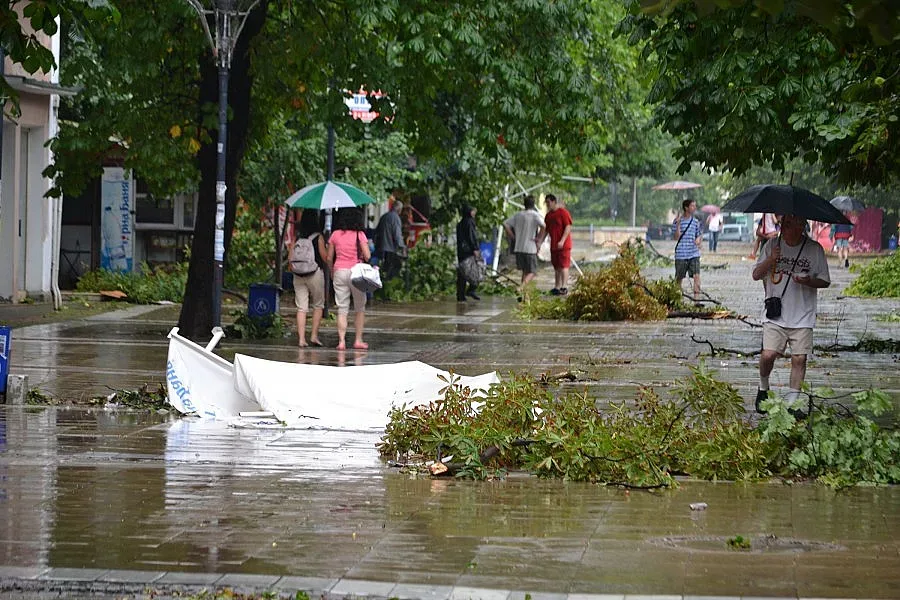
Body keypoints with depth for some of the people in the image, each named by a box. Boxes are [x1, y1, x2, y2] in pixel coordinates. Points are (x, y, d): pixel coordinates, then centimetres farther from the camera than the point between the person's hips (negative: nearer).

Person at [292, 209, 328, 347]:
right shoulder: (318, 237, -9)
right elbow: (325, 257, -7)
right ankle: (314, 335, 7)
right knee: (318, 305, 13)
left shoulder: (297, 237, 1)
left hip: (298, 274, 3)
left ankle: (301, 339, -1)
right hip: (315, 273, -3)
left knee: (301, 307, 4)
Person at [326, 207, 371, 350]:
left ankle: (341, 341, -5)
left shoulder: (335, 235, 2)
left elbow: (329, 257, 5)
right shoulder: (359, 235, -6)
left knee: (342, 309, 3)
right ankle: (358, 340, 11)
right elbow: (367, 256, -11)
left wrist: (332, 272, 19)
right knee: (360, 309, 11)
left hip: (339, 271, 2)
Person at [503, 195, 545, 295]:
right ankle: (522, 286, -23)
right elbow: (543, 226, -25)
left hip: (518, 248, 5)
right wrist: (540, 239, -12)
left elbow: (505, 224, 7)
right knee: (532, 272, 3)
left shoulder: (518, 215, 9)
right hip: (530, 248, -5)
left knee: (524, 271, 17)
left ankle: (523, 294, 13)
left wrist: (513, 236, 10)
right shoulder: (535, 215, -7)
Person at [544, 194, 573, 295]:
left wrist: (562, 241, -22)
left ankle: (564, 287, -16)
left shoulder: (563, 212, -9)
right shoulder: (548, 215, 13)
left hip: (563, 245, -8)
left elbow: (568, 227, -14)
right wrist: (540, 242, 4)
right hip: (553, 245, 8)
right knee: (556, 267, 11)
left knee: (563, 266, -11)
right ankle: (557, 287, 15)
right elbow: (545, 230, 16)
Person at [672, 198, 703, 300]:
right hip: (681, 254, -3)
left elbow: (699, 234, 19)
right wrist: (678, 224, -17)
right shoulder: (677, 221, -2)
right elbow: (676, 237, -7)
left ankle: (696, 298, -14)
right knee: (679, 278, 5)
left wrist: (699, 239, -5)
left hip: (694, 254, 3)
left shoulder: (695, 222, 10)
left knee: (696, 275, -12)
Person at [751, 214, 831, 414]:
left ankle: (792, 402, 5)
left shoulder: (814, 249, 1)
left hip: (803, 317, 0)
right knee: (768, 355, -12)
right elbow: (756, 275, 4)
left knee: (799, 359, -4)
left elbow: (825, 281, 6)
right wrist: (771, 259, -14)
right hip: (775, 315, 0)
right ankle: (763, 388, 16)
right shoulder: (771, 246, 4)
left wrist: (809, 281, -16)